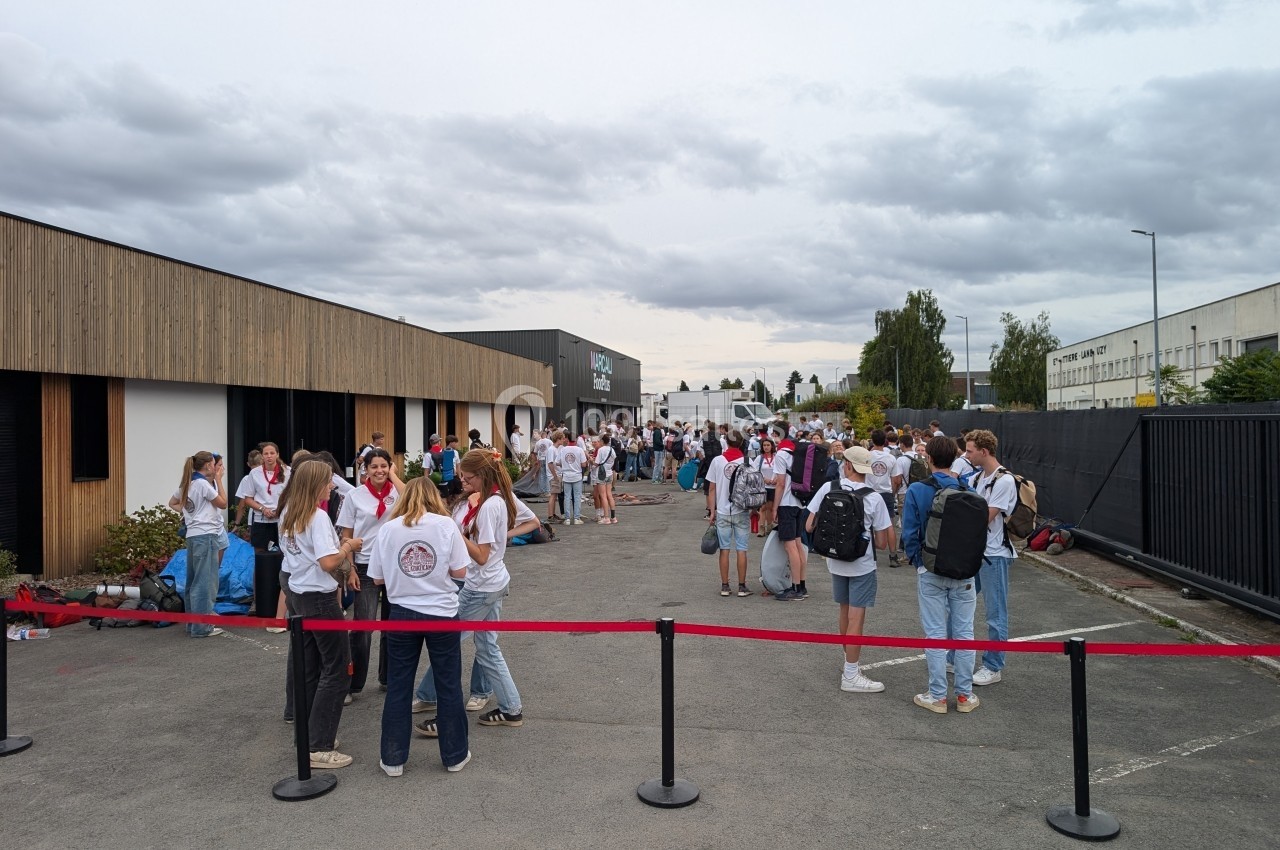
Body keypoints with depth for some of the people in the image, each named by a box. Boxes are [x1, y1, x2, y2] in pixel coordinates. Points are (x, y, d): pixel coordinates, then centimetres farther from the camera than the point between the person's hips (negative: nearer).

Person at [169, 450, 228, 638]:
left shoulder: (186, 484, 12)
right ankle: (202, 626, -1)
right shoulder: (203, 483, -13)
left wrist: (187, 511, 11)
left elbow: (173, 503, 23)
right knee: (205, 581, -4)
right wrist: (218, 480, -2)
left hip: (193, 535, 9)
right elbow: (223, 504, -5)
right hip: (206, 535, -9)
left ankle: (192, 622, 22)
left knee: (193, 580, 15)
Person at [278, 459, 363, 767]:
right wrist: (349, 546, -10)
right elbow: (328, 562, -28)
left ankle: (310, 734, 24)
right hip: (320, 598, -9)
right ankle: (319, 748, -1)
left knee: (309, 669, 16)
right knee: (337, 670, -2)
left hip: (299, 594, 9)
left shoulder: (287, 515, 8)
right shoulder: (318, 517, -20)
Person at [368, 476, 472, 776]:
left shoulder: (388, 529, -3)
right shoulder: (446, 524, -8)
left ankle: (393, 759, 22)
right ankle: (455, 755, 22)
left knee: (398, 687, 13)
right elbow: (459, 571, -6)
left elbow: (377, 578, 2)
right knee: (449, 686, 11)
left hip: (402, 614, 2)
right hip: (442, 613, -1)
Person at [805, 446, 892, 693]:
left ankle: (850, 663, 35)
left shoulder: (827, 488, -9)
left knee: (845, 612, 20)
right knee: (856, 619, 2)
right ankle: (850, 676, 8)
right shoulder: (874, 498, -13)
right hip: (862, 565, -4)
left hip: (835, 562, 4)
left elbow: (809, 526, -6)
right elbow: (881, 543, -9)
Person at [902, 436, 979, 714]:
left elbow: (909, 533, -11)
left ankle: (937, 696, 13)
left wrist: (917, 562, 3)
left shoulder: (917, 490, -12)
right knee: (964, 632, 11)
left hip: (931, 571, -2)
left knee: (935, 634, 6)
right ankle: (964, 694, 19)